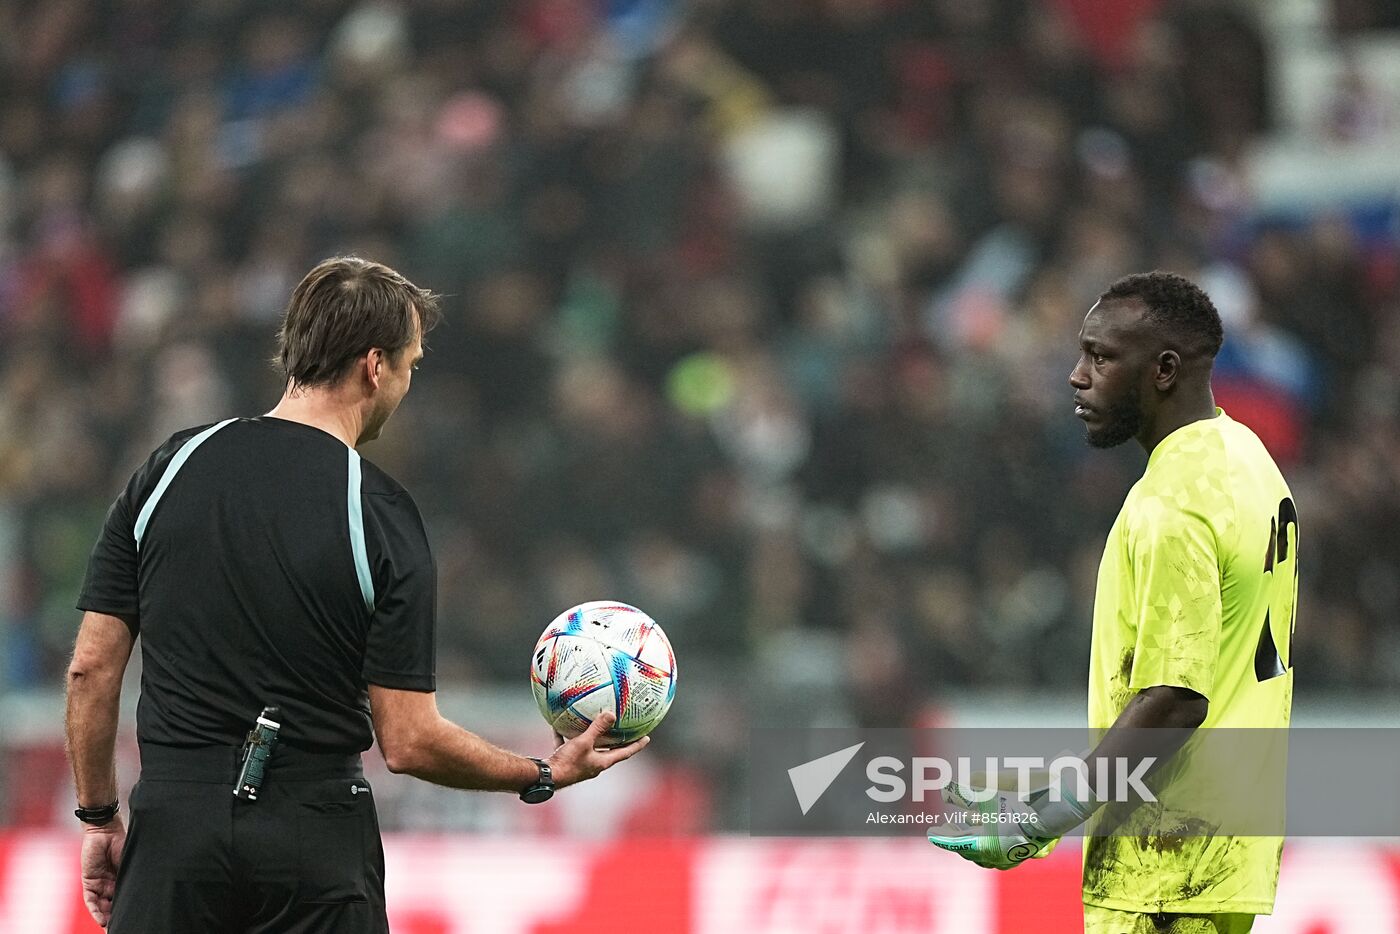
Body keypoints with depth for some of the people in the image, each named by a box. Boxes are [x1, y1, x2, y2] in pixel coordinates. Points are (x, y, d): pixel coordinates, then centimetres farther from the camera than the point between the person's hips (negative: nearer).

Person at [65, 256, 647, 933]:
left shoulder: (169, 468, 1)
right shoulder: (383, 517, -8)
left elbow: (92, 666, 2)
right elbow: (408, 743, -10)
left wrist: (98, 817, 14)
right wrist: (545, 776, 5)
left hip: (174, 822, 2)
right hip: (318, 847, -2)